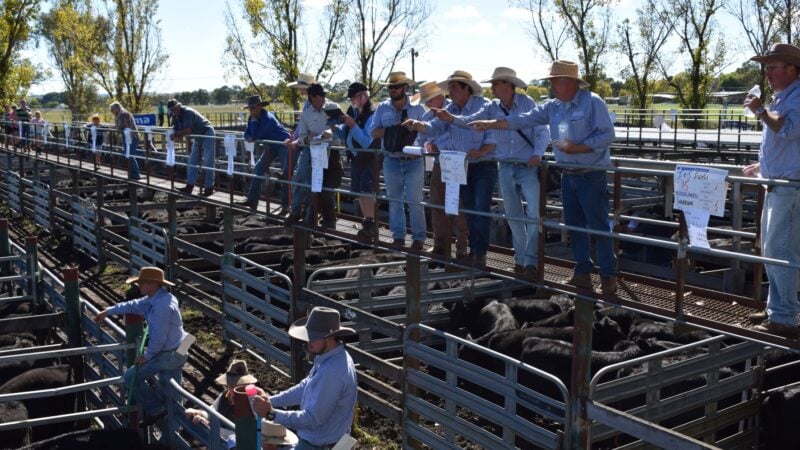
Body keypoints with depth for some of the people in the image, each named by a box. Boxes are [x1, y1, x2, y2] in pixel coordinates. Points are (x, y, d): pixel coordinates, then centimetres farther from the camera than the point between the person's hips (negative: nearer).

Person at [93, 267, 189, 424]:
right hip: (177, 352, 9)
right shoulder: (156, 298, 6)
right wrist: (108, 311, 29)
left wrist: (147, 356, -9)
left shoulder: (162, 306, -26)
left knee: (131, 377, 3)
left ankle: (155, 409, 9)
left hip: (168, 355, -9)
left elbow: (158, 337, -24)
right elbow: (133, 305, 21)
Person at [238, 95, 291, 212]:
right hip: (271, 146, 9)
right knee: (258, 169, 3)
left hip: (283, 144, -9)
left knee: (285, 174, -9)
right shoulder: (253, 117, 0)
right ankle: (252, 201, 6)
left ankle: (286, 204, -3)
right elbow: (247, 133, 3)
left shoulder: (268, 118, -26)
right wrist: (249, 138, -20)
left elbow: (257, 135, -30)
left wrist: (254, 121, -22)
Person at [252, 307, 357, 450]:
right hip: (314, 431, 9)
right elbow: (305, 388, 9)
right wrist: (270, 400, 2)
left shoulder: (333, 372, -32)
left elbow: (313, 419, -29)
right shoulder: (329, 356, -3)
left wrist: (271, 413, -27)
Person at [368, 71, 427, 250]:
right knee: (394, 200, 8)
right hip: (391, 160, 3)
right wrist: (393, 128, -13)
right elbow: (374, 132, -2)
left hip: (413, 160, -3)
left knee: (415, 200, -5)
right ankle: (398, 236, 18)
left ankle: (419, 237, 2)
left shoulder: (417, 107, 0)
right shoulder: (382, 108, 6)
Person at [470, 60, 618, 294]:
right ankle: (582, 273, 22)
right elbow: (523, 119, 7)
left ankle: (608, 276, 5)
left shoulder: (593, 103, -11)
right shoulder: (553, 107, 9)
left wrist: (577, 148, -21)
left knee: (598, 226, -3)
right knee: (574, 225, 12)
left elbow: (607, 135, -15)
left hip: (591, 176, -7)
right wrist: (490, 124, 1)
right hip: (568, 176, 7)